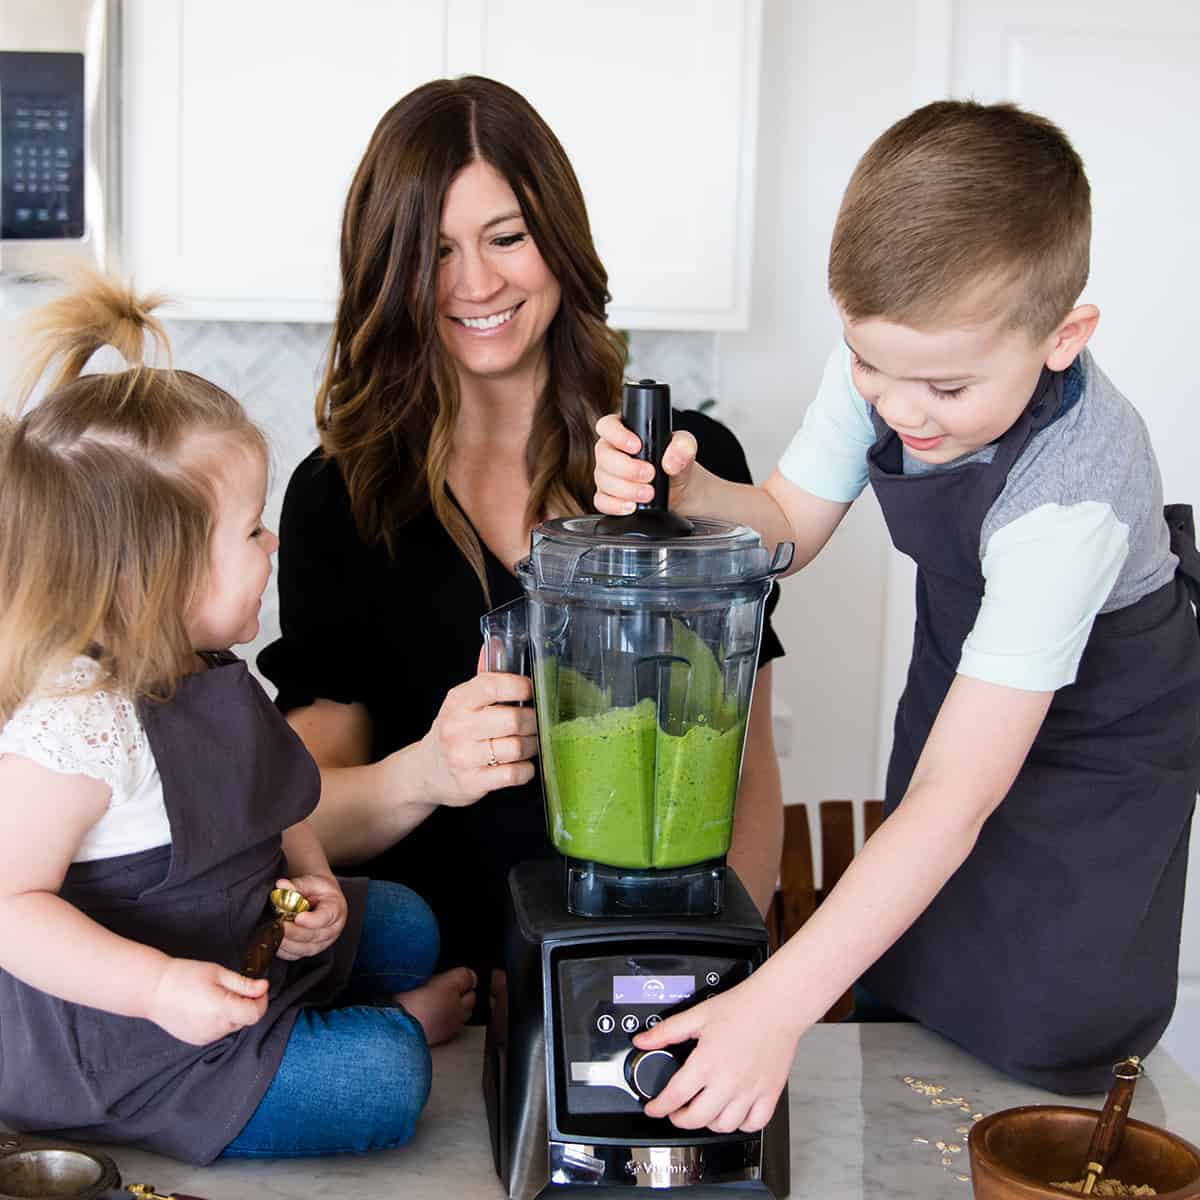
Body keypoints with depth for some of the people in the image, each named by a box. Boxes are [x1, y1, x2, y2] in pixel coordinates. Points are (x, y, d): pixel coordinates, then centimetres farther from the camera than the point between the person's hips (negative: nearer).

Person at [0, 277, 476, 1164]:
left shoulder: (208, 675, 1)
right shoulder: (77, 723, -30)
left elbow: (269, 813, 15)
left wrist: (312, 881, -4)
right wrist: (159, 985, -37)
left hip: (246, 951, 10)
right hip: (131, 1047, -10)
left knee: (405, 922, 20)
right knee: (382, 1085, -16)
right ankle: (403, 1023, 13)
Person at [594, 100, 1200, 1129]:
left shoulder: (1071, 496, -41)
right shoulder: (890, 354, -23)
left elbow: (953, 802, -43)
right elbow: (787, 527, -9)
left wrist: (777, 1005, -47)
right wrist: (681, 490, -33)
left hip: (1104, 730, -5)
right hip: (963, 669, 5)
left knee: (1047, 1029, -8)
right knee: (900, 978, 9)